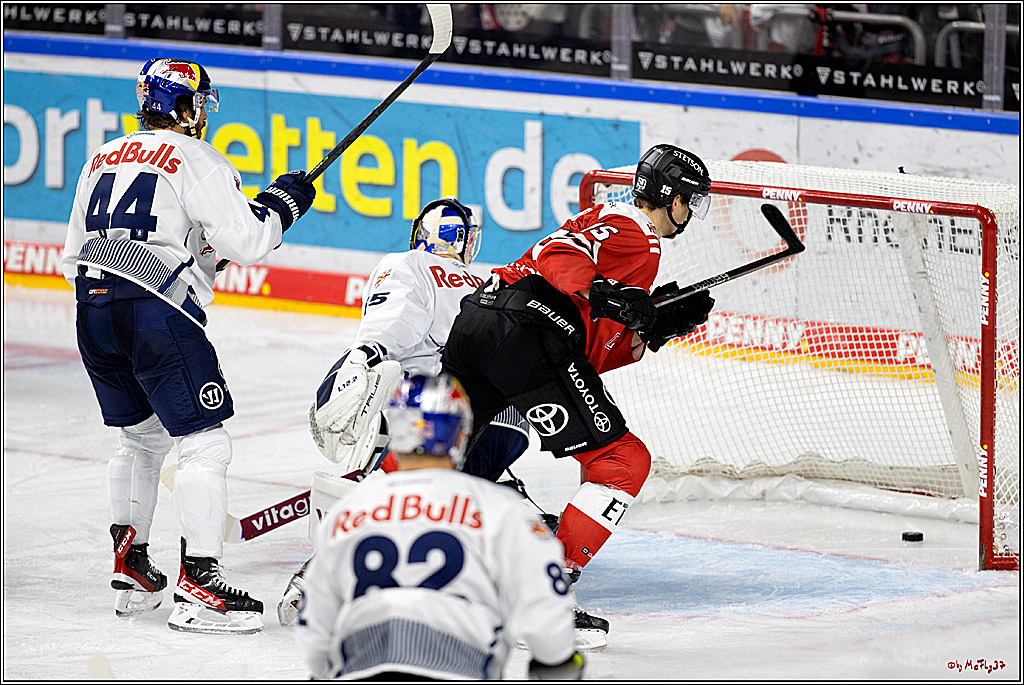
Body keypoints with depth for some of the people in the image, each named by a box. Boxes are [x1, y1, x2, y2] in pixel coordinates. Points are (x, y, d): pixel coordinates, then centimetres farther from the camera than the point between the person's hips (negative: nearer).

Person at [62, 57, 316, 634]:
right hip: (157, 311, -8)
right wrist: (282, 204, 7)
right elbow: (243, 240, -9)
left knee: (141, 436, 25)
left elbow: (74, 255, 24)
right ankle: (199, 586, -15)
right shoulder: (197, 160, -2)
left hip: (94, 308, 8)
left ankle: (130, 566, 27)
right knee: (204, 444, -6)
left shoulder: (103, 159, 21)